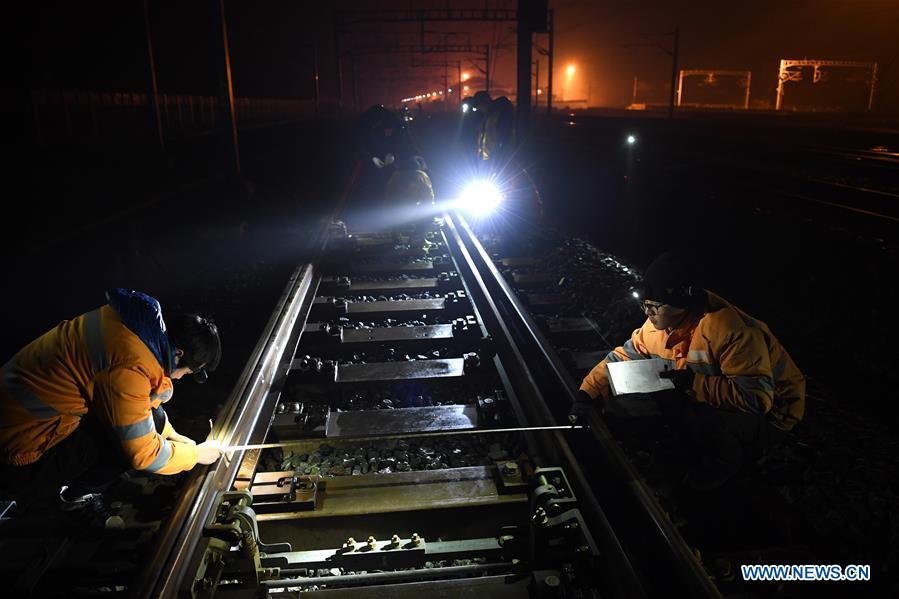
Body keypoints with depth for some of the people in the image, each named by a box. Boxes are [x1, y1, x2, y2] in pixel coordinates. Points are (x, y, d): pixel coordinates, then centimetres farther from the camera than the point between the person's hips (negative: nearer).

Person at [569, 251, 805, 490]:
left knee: (696, 418, -35)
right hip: (715, 400, 7)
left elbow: (757, 396, -36)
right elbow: (623, 356, -1)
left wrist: (695, 383, -40)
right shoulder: (659, 324, -8)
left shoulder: (732, 331, -32)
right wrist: (587, 395, -13)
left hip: (768, 413, -7)